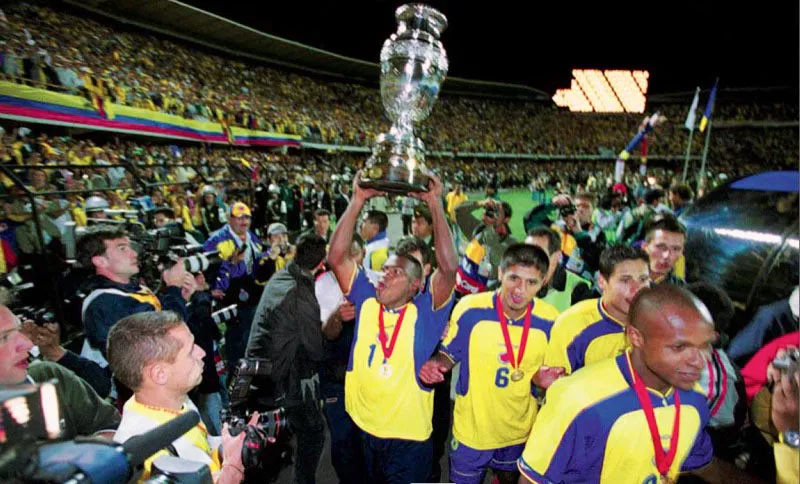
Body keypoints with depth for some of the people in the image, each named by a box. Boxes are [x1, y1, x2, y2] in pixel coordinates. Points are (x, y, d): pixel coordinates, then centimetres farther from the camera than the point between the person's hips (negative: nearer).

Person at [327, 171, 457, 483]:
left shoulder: (425, 311, -12)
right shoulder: (366, 301, -4)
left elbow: (449, 267, -27)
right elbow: (336, 258, -12)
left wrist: (435, 204, -26)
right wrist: (358, 201, -18)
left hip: (408, 436, -3)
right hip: (363, 428, 4)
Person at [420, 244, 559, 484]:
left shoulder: (550, 320, -18)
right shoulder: (470, 307, -24)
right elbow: (450, 354, -9)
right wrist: (436, 364, -30)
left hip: (519, 428, 2)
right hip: (472, 425, -2)